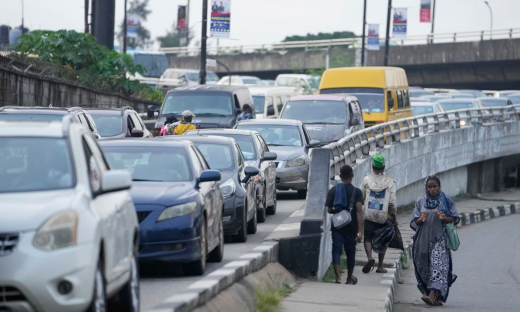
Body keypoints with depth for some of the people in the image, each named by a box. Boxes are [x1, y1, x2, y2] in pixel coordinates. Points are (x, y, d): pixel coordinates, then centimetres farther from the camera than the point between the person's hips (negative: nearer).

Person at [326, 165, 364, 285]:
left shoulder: (333, 190, -1)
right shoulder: (356, 192, -6)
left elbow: (329, 210, 0)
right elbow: (359, 211, -14)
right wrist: (360, 231, -17)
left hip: (337, 226, 0)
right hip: (351, 227, 0)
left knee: (336, 250, -1)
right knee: (350, 252, 13)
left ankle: (338, 277, -20)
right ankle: (349, 279, 25)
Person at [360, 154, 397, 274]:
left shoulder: (366, 180, -1)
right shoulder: (389, 182, -4)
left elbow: (361, 198, 5)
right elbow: (392, 202, -5)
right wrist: (394, 217, 6)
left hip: (369, 216, 0)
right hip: (383, 217, 0)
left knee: (368, 238, 4)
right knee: (382, 240, 12)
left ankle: (370, 257, -23)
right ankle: (380, 266, 13)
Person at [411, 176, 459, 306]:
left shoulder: (446, 201, 4)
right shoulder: (420, 202, 10)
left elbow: (455, 219, 6)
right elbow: (414, 222, 11)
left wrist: (444, 218, -14)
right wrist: (421, 219, -12)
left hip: (440, 238, -3)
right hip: (424, 239, 3)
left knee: (438, 265, -16)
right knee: (425, 267, 2)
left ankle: (433, 295, -26)